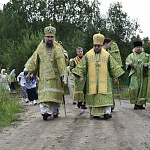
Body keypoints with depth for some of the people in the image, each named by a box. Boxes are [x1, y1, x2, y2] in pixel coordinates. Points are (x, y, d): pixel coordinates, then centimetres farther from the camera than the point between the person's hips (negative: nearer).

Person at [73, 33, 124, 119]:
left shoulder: (107, 55, 5)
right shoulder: (88, 55, 5)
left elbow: (113, 67, 11)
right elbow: (82, 66, 8)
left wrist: (115, 77, 11)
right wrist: (81, 76, 1)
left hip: (104, 80, 0)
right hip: (91, 81, 0)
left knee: (105, 95, -11)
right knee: (93, 96, 0)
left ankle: (107, 112, -16)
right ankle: (95, 113, 6)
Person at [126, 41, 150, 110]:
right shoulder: (131, 56, 10)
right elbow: (127, 62, 2)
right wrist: (130, 64, -20)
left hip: (143, 75, 2)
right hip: (134, 75, -2)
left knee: (142, 89, 1)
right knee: (134, 88, -15)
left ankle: (140, 104, 9)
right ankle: (135, 103, -5)